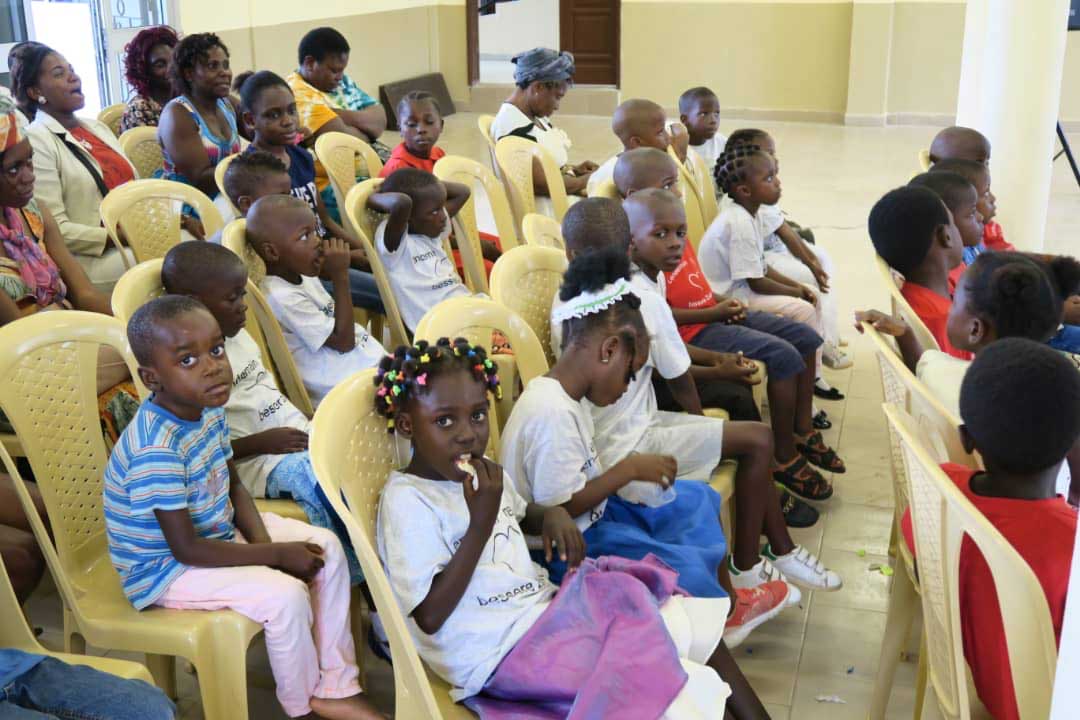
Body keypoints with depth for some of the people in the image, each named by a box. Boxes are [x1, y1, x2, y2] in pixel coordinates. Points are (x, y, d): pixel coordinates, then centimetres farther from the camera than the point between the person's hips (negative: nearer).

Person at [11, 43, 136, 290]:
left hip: (137, 239, 8)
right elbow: (54, 229, -13)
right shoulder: (36, 141, -7)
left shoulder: (96, 127, 19)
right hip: (92, 257, -8)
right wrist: (118, 237, -18)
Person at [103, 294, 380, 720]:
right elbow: (186, 548, -28)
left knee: (326, 547, 1)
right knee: (284, 596, -25)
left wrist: (263, 540, -10)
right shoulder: (156, 450, -32)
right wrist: (276, 553, -20)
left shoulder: (208, 409, -6)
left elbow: (234, 486, 8)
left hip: (217, 529, 9)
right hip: (165, 567, -9)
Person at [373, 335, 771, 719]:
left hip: (544, 609, 9)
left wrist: (552, 515, 7)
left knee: (696, 622, 6)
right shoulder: (407, 501, -16)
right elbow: (430, 616, -20)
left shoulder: (482, 473, 9)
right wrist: (481, 524, -23)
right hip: (502, 650, -9)